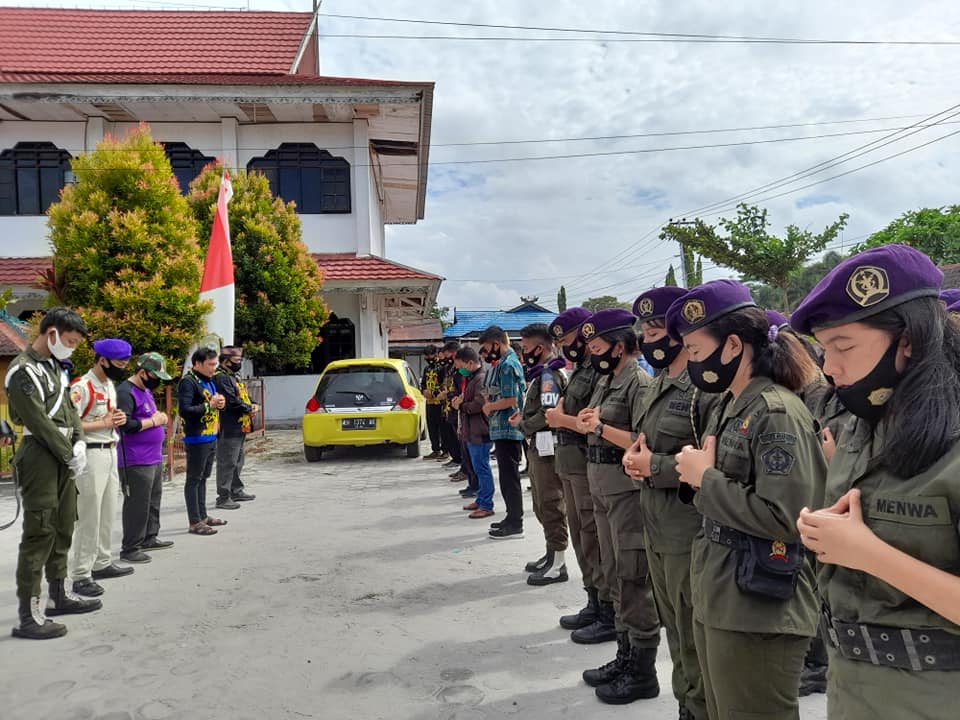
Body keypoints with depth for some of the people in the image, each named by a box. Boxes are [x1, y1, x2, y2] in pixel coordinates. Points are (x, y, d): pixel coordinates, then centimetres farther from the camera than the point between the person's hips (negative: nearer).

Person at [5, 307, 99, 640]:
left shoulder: (55, 366, 14)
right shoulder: (23, 371, -13)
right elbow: (39, 421, -18)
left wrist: (79, 443, -2)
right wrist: (70, 455, -13)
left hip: (64, 456, 9)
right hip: (40, 455, -9)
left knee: (63, 527, 16)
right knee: (39, 533, -8)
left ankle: (59, 595, 30)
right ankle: (28, 616, -2)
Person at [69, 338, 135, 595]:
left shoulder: (110, 385, 13)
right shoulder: (81, 387, -17)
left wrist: (118, 418, 3)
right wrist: (104, 423, -20)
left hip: (111, 453, 9)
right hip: (91, 455, -9)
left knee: (108, 514, 17)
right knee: (88, 518, -4)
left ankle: (102, 564, 29)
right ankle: (80, 576, 3)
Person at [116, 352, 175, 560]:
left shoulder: (146, 390, 16)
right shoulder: (125, 392, -15)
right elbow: (124, 425, -25)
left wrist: (160, 417, 8)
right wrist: (153, 421, -16)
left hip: (154, 458, 10)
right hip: (136, 462, -10)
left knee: (153, 500, 17)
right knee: (137, 504, -4)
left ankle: (150, 537, 29)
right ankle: (130, 547, 5)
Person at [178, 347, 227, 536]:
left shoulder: (209, 381, 15)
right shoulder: (188, 382, -14)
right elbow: (185, 410, -23)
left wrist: (219, 403, 5)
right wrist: (209, 405, -19)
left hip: (211, 437, 9)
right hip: (196, 439, -9)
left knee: (203, 478, 17)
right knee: (193, 479, -3)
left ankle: (203, 516, 27)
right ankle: (195, 523, 2)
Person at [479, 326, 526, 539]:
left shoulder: (508, 365, -16)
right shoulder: (503, 363, 15)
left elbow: (511, 399, -22)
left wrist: (489, 407, -7)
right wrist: (489, 404, 4)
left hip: (508, 429, -10)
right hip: (502, 429, 10)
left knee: (509, 476, -3)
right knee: (507, 475, 17)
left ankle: (515, 525, 6)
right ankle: (512, 517, 28)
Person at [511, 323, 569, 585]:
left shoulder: (549, 374, -15)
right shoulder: (540, 373, 16)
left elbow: (549, 413, -23)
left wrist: (522, 425, -10)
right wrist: (523, 416, 5)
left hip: (547, 447, -10)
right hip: (537, 446, 10)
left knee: (551, 505, -3)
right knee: (542, 504, 18)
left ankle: (558, 564, 5)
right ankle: (551, 554, 30)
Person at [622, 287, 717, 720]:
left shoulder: (707, 387, -18)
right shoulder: (660, 385, 12)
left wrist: (653, 466, -19)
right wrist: (634, 455, 0)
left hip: (689, 534, -9)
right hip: (657, 529, 9)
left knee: (695, 641, 6)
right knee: (675, 633, 22)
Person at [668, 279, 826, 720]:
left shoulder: (778, 413, -18)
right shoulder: (728, 407, 10)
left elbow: (786, 517, -25)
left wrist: (706, 477, -17)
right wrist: (699, 477, -1)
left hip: (759, 613, -9)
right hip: (715, 600, 9)